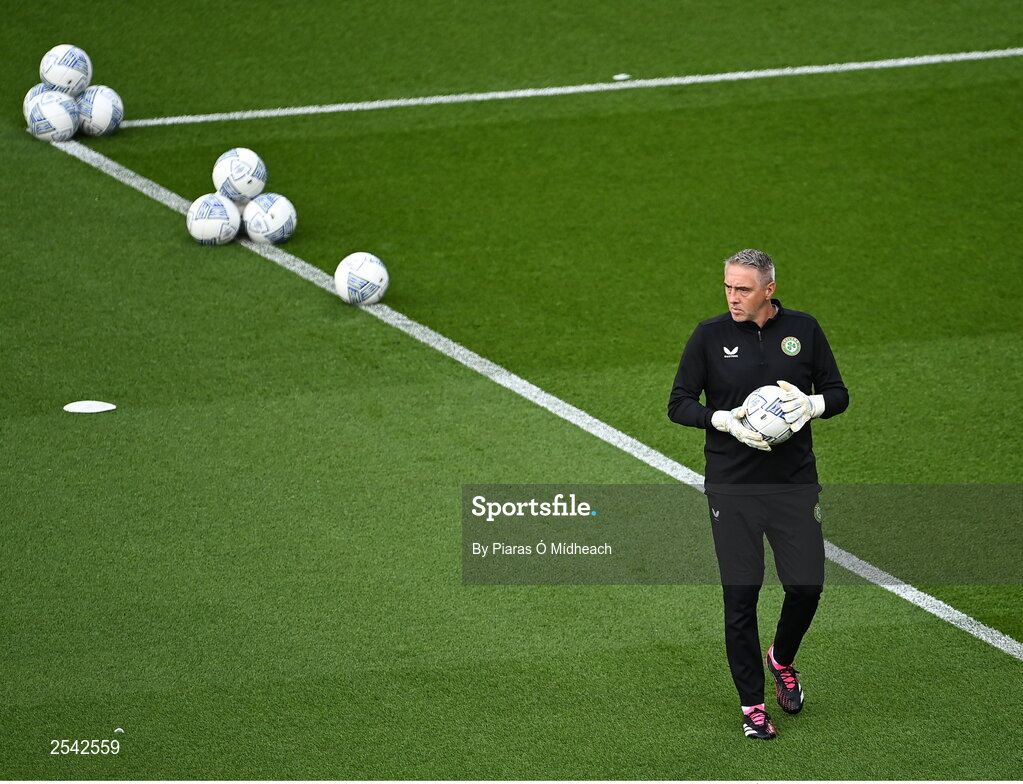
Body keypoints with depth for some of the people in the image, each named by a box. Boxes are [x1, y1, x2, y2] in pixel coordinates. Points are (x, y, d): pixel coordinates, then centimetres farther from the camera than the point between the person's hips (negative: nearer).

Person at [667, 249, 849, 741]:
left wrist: (813, 404, -13)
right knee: (741, 596, -2)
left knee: (807, 585, -2)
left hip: (796, 483, 2)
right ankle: (752, 705, 11)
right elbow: (678, 405, 1)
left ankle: (782, 659, 31)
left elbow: (839, 394, 10)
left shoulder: (803, 330, 3)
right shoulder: (710, 336, -1)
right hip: (732, 490, -1)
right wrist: (725, 420, -17)